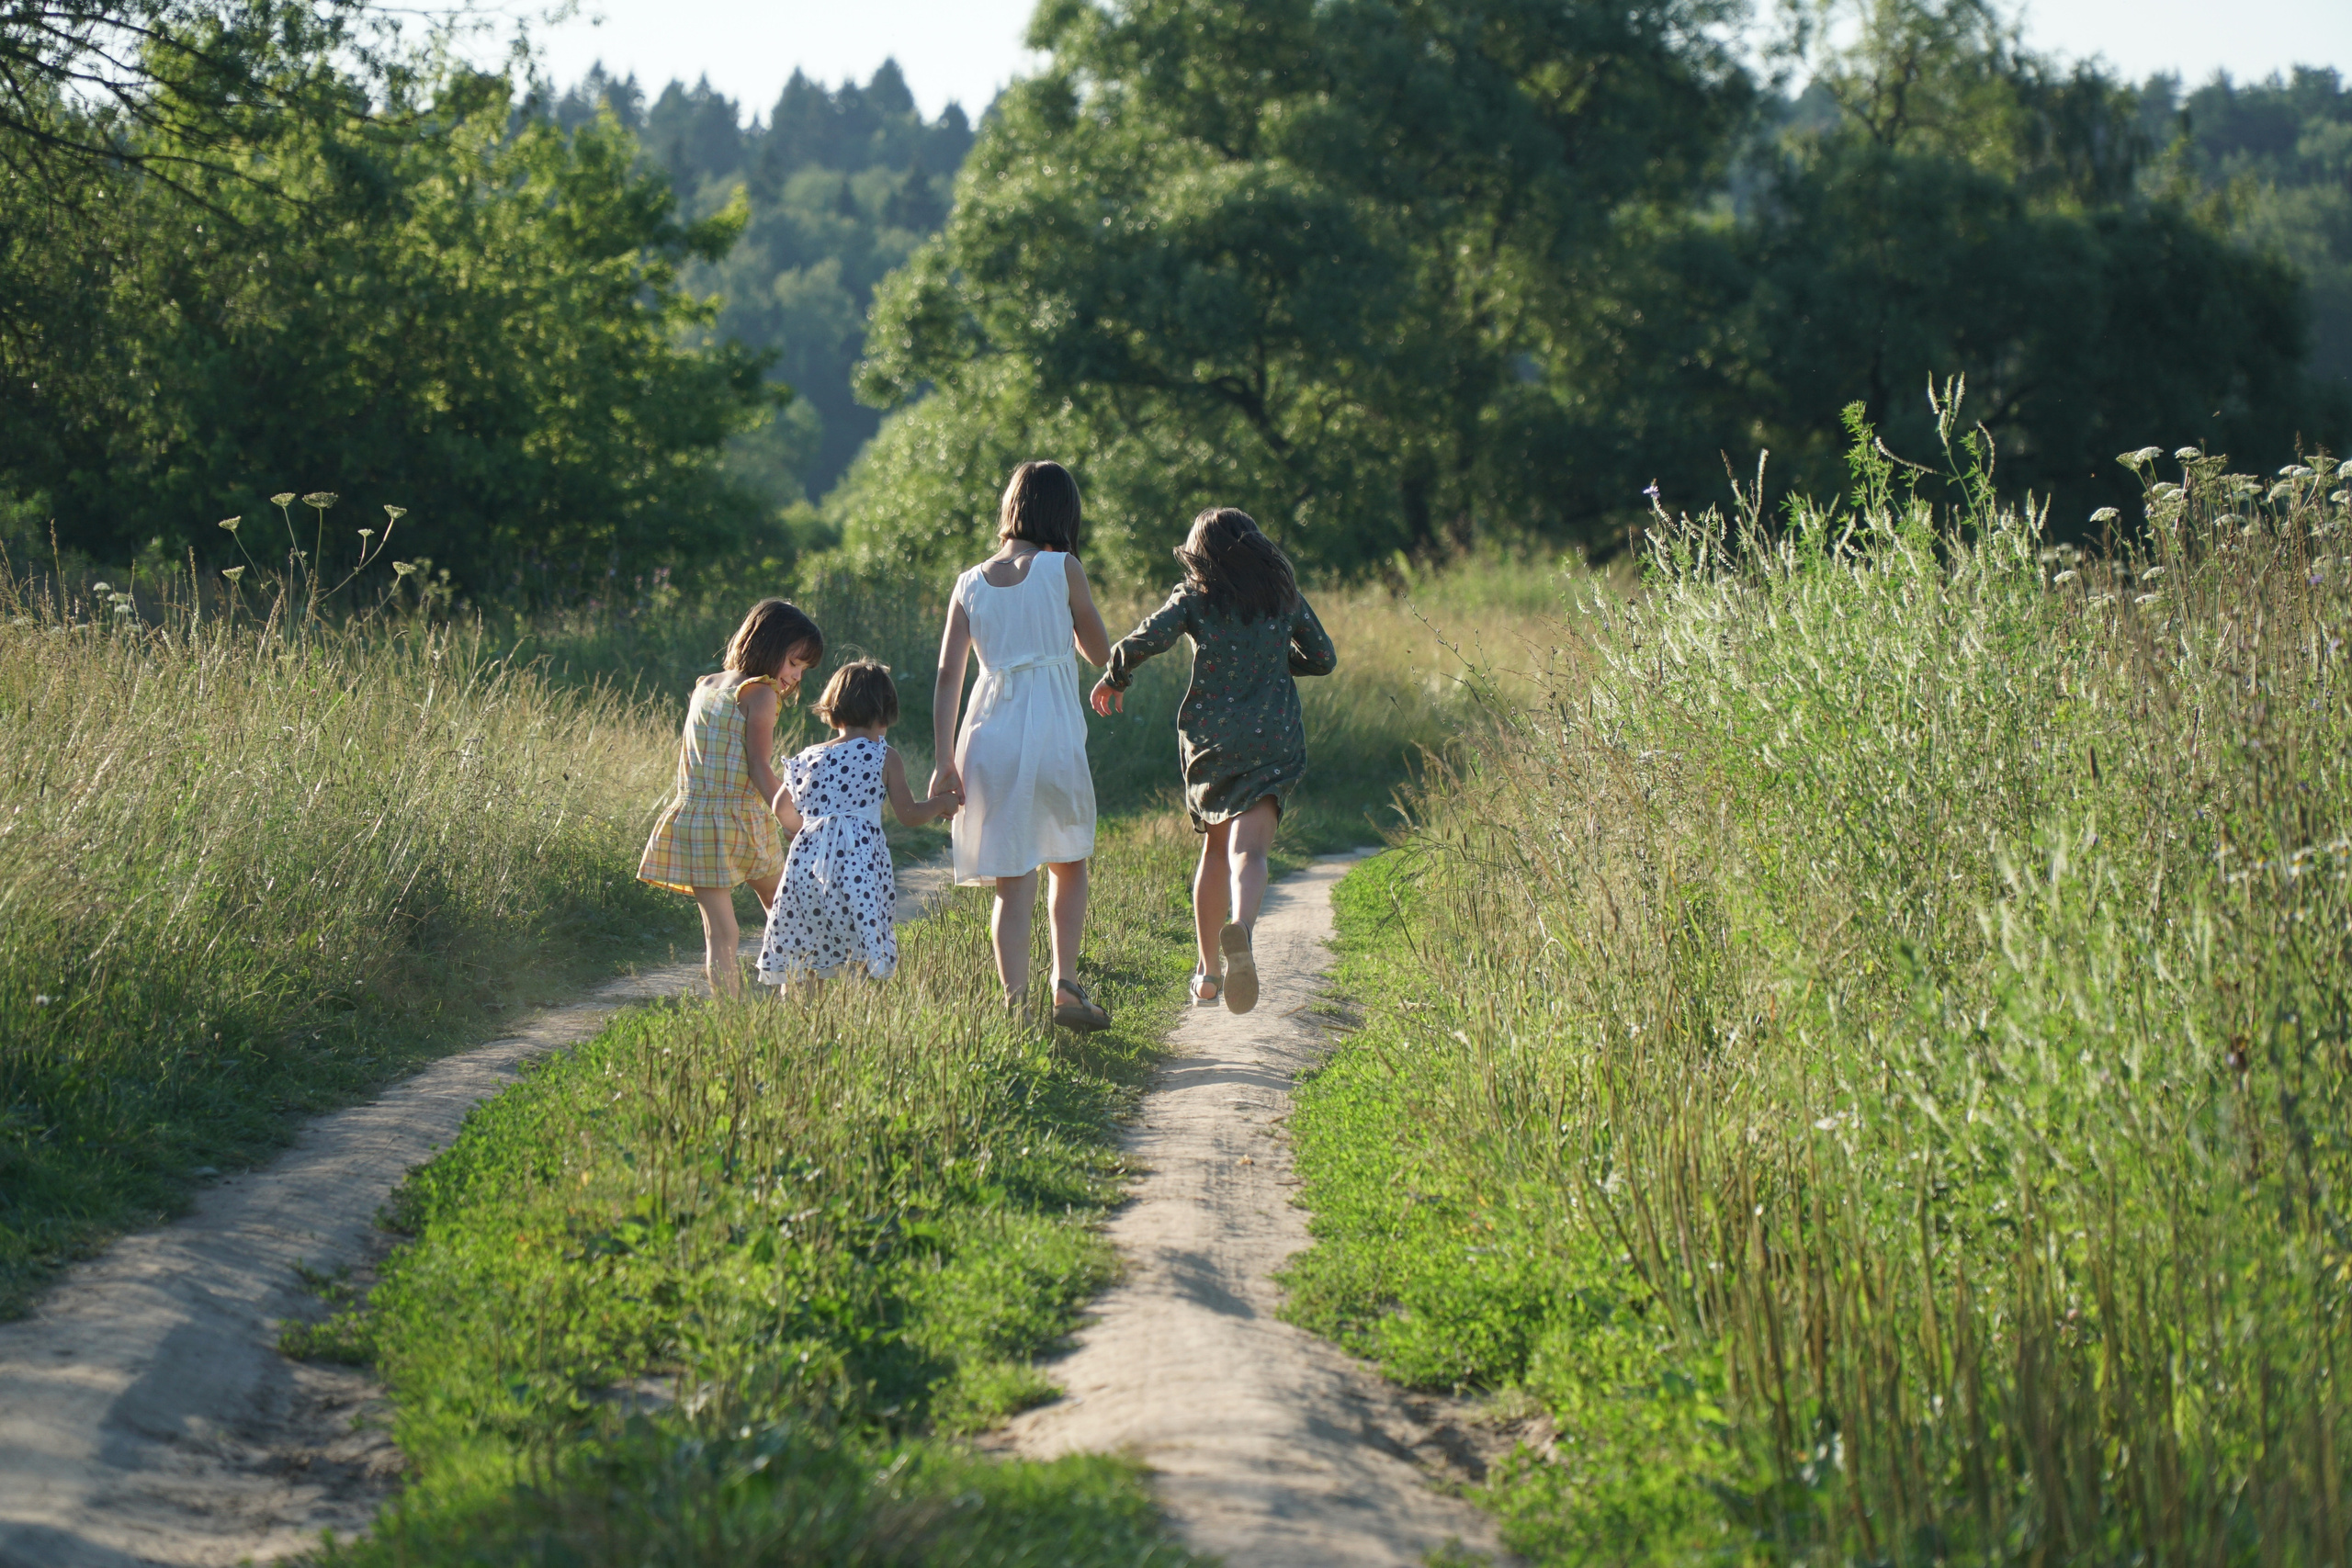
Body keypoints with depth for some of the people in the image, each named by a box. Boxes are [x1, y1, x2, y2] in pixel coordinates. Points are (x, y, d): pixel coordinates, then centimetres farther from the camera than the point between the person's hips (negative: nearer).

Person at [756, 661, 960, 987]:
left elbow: (782, 807, 21)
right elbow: (909, 814, 2)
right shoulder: (885, 758, 2)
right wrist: (940, 804, 21)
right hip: (858, 862, -4)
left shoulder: (809, 758, 14)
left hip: (808, 859, 4)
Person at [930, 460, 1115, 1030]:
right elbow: (1100, 651, 9)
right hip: (1051, 731, -2)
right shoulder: (1061, 569, -1)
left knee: (1011, 882, 6)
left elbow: (948, 676, 5)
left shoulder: (971, 584, 9)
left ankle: (1017, 1003, -2)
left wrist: (944, 761, 5)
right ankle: (1067, 986, 7)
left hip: (988, 736, 3)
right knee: (1069, 865, 18)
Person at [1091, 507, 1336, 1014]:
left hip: (1209, 738, 1)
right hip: (1274, 739, -1)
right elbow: (1323, 659, 16)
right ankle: (1241, 926, -47)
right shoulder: (1284, 595, 8)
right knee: (1248, 849, -14)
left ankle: (1209, 972, 23)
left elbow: (1144, 641, -13)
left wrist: (1113, 679, 5)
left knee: (1215, 849, 19)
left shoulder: (1195, 596, 2)